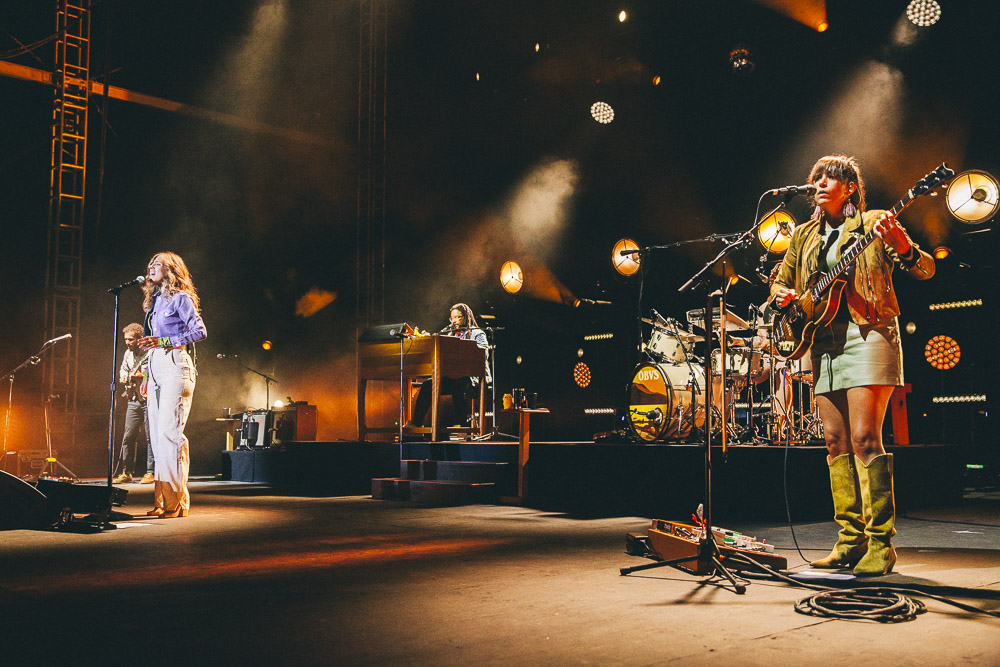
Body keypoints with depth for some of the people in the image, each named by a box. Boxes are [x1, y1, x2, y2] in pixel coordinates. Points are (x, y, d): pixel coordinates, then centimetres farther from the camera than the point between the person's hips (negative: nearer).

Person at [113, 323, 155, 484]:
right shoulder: (128, 353, 14)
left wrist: (143, 374, -21)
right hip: (133, 400, 6)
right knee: (128, 437, 4)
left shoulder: (150, 353, -9)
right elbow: (122, 369, 31)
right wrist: (123, 377, 10)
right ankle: (126, 472, 10)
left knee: (149, 437, -5)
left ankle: (150, 472, 1)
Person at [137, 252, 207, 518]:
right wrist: (146, 375, 20)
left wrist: (164, 342, -18)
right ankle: (162, 500, 6)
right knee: (156, 434, 3)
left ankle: (177, 501, -11)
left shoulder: (180, 297, -2)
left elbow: (200, 331, -11)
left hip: (174, 364, -8)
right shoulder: (153, 301, 21)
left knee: (169, 431, -14)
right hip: (156, 367, 8)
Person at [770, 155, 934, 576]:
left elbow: (926, 270, -2)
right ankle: (851, 540, 9)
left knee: (864, 439, -14)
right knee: (835, 442, 3)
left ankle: (881, 544, -9)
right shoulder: (804, 236, 18)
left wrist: (903, 247, -23)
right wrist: (782, 296, 0)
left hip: (867, 333, -6)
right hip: (823, 341, 6)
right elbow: (781, 283, 24)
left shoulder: (874, 224, 3)